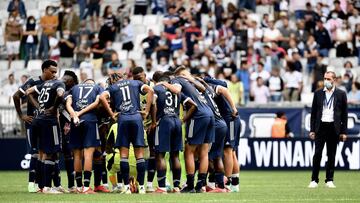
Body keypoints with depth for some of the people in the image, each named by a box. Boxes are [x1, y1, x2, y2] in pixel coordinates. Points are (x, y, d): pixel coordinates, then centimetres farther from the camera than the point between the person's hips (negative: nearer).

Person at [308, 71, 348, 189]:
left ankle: (329, 180, 10)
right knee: (317, 154, -4)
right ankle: (314, 180, 1)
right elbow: (313, 112, 9)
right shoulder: (318, 93, 7)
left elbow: (344, 114, 5)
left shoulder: (341, 94, 4)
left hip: (334, 127, 0)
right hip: (321, 126, 0)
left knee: (331, 155, 4)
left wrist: (344, 132, 0)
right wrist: (312, 130, 3)